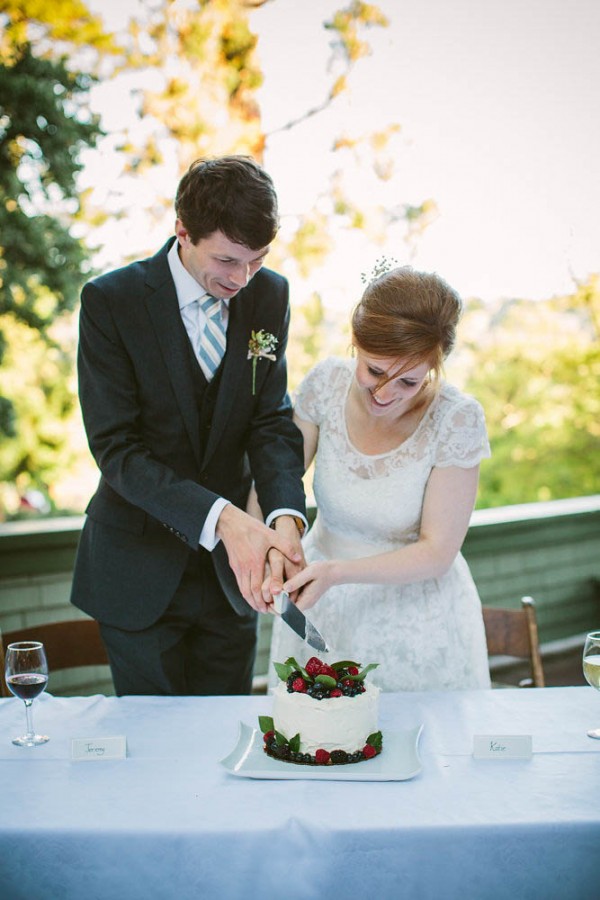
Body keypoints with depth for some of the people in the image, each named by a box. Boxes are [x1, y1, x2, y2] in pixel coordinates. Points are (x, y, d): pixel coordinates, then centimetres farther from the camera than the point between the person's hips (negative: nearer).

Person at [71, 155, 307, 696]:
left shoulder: (269, 296, -3)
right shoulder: (111, 301, -15)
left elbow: (272, 422, -5)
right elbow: (115, 447, -18)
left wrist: (285, 516, -25)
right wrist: (222, 518, -31)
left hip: (231, 569, 3)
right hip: (140, 568, -3)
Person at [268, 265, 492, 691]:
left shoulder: (458, 418, -21)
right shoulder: (328, 382, -13)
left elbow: (437, 552, -18)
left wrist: (338, 571, -29)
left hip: (417, 621, -3)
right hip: (323, 608, 3)